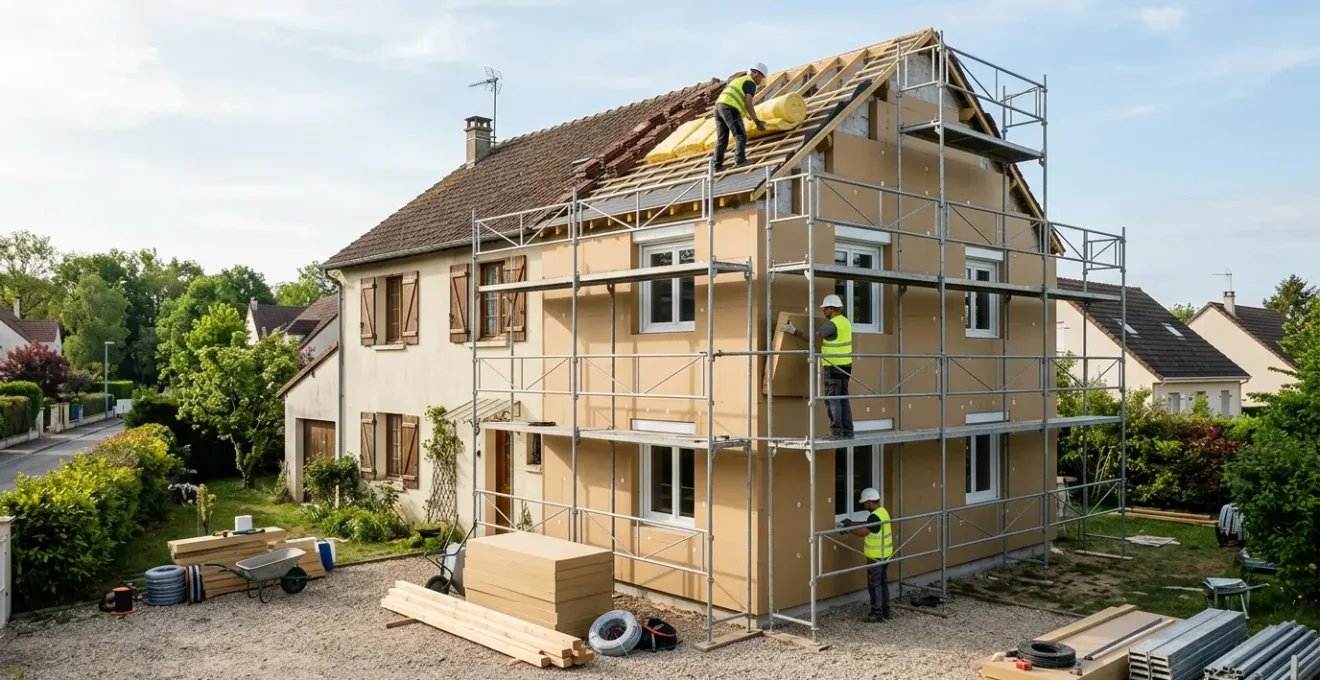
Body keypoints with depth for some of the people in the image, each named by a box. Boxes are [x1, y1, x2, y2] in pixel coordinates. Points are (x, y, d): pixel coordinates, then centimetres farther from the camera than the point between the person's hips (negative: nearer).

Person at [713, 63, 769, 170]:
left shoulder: (737, 80, 34)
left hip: (718, 107, 9)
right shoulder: (750, 83, 5)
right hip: (730, 109, -9)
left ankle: (718, 165, 10)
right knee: (741, 136, -11)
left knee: (722, 139, 12)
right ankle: (740, 161, -26)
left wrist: (746, 115, 51)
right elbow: (748, 103, -8)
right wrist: (757, 121, -6)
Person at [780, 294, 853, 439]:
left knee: (832, 399, -5)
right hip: (845, 365, 9)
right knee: (843, 399, 10)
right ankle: (847, 431, 11)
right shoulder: (846, 321, 13)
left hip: (834, 367, -9)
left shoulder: (831, 324, -15)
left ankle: (836, 432, -7)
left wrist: (793, 331, -16)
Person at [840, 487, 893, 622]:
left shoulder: (875, 516, -23)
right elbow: (868, 525, 20)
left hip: (876, 556, -9)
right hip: (884, 554, 9)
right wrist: (852, 523, 14)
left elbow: (862, 532, -22)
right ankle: (885, 613, 20)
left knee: (874, 584, -1)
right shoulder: (882, 512, 8)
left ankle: (877, 613, 4)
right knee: (883, 583, 14)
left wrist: (848, 528, -8)